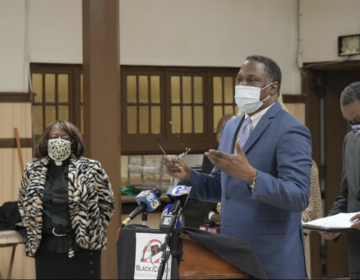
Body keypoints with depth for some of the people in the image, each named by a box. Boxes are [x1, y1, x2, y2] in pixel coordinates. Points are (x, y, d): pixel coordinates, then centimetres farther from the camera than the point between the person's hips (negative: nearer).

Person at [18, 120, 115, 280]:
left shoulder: (89, 169, -4)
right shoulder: (33, 171, 6)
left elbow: (106, 203, 2)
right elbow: (23, 203, 21)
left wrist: (94, 231, 0)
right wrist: (33, 229, 14)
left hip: (82, 246, -3)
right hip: (46, 248, 3)